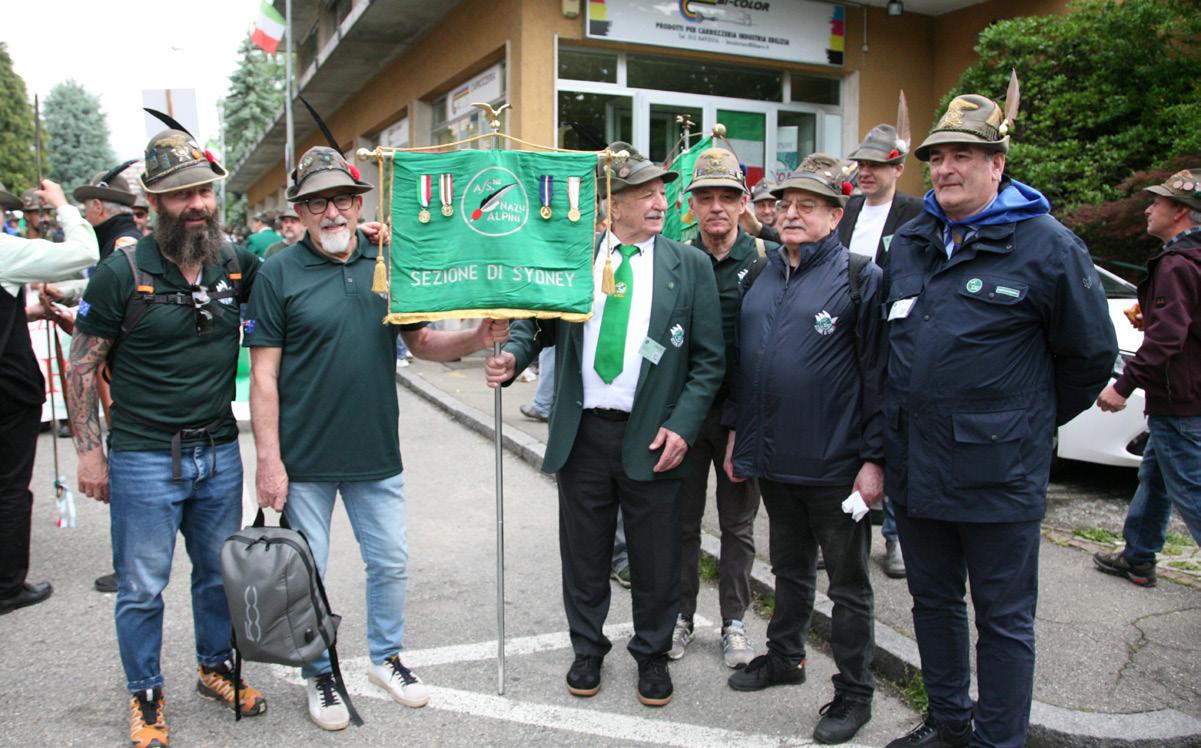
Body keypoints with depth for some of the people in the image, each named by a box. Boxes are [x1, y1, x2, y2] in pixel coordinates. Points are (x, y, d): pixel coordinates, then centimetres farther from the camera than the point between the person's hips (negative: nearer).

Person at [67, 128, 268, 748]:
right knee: (142, 587, 8)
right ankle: (145, 696, 28)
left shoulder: (236, 266, 0)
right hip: (143, 459, -3)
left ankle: (216, 667, 39)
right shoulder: (122, 272, -10)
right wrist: (89, 451, -5)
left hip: (219, 452, 4)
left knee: (219, 573, 17)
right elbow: (82, 365, -3)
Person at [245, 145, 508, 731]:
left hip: (377, 454, 3)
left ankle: (385, 657, 38)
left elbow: (421, 342, 8)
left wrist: (477, 339, -11)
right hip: (304, 460, -3)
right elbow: (264, 375, -8)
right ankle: (319, 675, 32)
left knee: (391, 563, 15)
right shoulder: (279, 274, -7)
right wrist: (268, 460, -13)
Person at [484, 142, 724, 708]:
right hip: (582, 434, 1)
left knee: (655, 560, 10)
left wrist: (682, 426, -10)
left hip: (652, 439, -1)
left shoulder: (690, 266, 1)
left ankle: (652, 655, 33)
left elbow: (708, 358, -1)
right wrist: (512, 356, -15)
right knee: (584, 555, 14)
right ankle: (587, 649, 36)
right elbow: (538, 322, 7)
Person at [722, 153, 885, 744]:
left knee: (848, 585, 9)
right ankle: (784, 656, 41)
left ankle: (854, 692, 23)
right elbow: (739, 362, 15)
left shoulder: (860, 279, -9)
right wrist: (736, 434, 14)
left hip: (835, 467, -5)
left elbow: (877, 375, -12)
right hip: (773, 461, 6)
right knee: (790, 568, 23)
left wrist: (874, 459, -15)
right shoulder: (759, 278, 9)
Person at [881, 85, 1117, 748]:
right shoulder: (909, 243, 9)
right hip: (913, 465, 6)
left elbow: (1091, 354, -1)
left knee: (1003, 618, 8)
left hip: (997, 471, -6)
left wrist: (1035, 420, 7)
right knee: (933, 601, 19)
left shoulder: (1047, 246, -8)